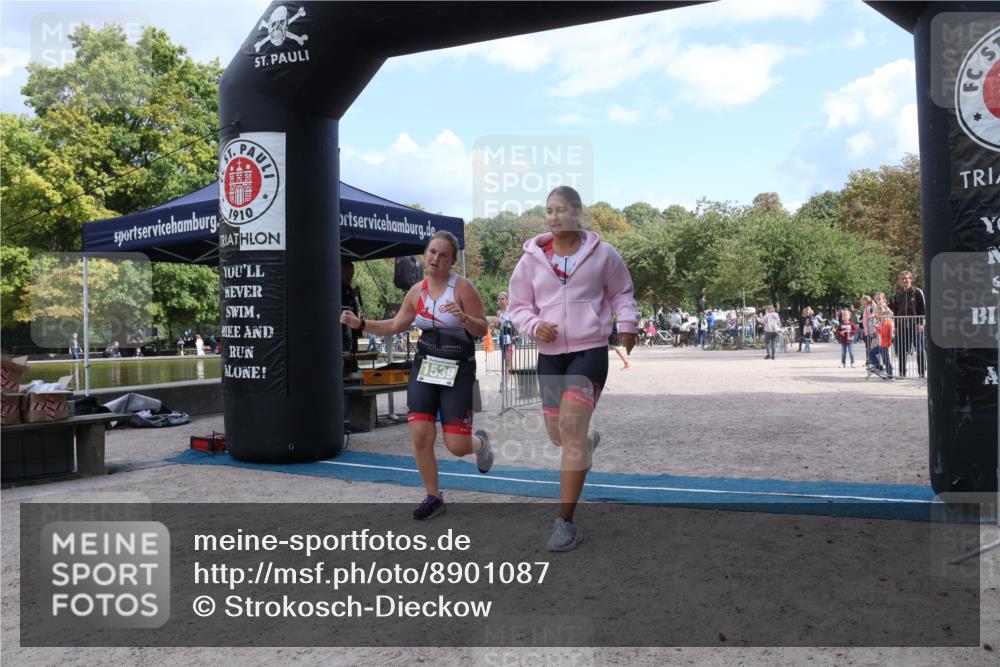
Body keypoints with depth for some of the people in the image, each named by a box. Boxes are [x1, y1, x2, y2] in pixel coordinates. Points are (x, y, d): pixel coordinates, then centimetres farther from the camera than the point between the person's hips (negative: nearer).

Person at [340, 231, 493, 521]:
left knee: (457, 446, -7)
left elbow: (482, 328, -9)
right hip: (424, 367, 4)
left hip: (458, 371, -4)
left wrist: (463, 317, -29)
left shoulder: (462, 287, -10)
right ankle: (433, 497, 13)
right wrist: (360, 323, 2)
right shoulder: (417, 291, 5)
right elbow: (395, 326, 14)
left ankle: (480, 441, 32)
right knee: (420, 434, -7)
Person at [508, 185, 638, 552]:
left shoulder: (602, 253, 0)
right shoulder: (532, 258, 2)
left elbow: (621, 292, 15)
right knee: (558, 434, 11)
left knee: (572, 428, -17)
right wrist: (534, 326, -12)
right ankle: (589, 442, 52)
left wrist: (627, 324, -2)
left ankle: (566, 522, -11)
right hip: (550, 354, 4)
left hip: (590, 350, -3)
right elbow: (519, 306, 8)